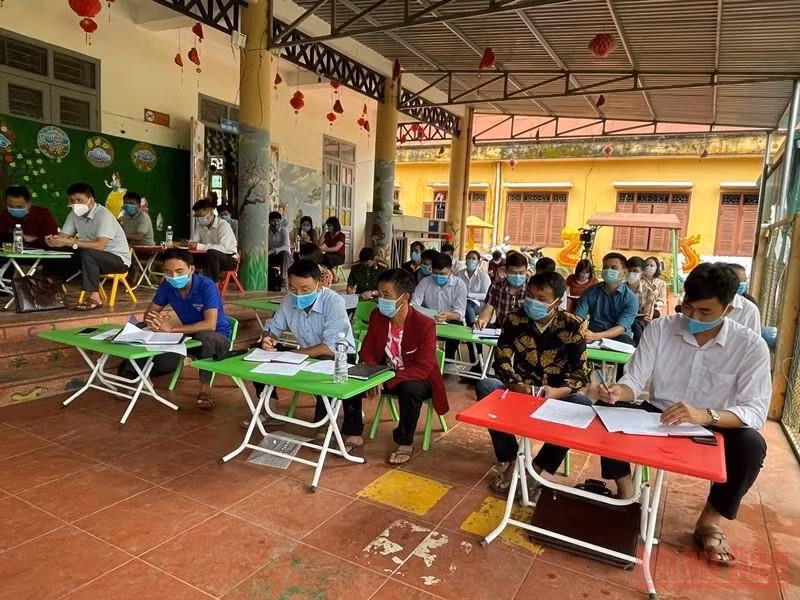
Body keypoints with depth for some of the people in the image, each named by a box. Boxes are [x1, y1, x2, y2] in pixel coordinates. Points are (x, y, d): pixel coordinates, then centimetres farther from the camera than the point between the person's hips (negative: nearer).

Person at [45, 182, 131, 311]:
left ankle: (94, 298, -29)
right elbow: (63, 237, -3)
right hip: (93, 259, 7)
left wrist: (70, 242, -38)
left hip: (118, 259, -7)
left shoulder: (103, 215, -21)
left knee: (87, 254, -33)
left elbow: (100, 245, -33)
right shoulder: (74, 214, 3)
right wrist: (53, 241, -27)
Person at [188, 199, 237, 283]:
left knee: (211, 253, -36)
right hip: (210, 258, 6)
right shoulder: (200, 226, 4)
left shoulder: (223, 225, -18)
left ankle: (214, 283, -26)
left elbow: (223, 248, -30)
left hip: (229, 259, -6)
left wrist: (200, 246, -34)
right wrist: (188, 243, -22)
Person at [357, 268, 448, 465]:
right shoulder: (377, 316, -9)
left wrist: (385, 382, -36)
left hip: (415, 380, -5)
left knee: (410, 389, -37)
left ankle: (405, 444, -14)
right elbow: (367, 351, -2)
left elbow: (423, 368, -28)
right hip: (385, 375, 5)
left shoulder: (425, 325, -25)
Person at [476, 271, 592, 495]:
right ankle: (514, 461, -17)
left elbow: (582, 372, -12)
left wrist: (558, 392, -32)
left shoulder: (573, 326, -10)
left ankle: (537, 468, -18)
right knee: (485, 386, -26)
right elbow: (502, 360, -8)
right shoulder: (515, 320, -7)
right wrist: (515, 385, -29)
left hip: (556, 393, -1)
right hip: (521, 389, 1)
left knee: (584, 406, -32)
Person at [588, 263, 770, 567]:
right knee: (610, 412, -25)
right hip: (658, 419, 1)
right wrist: (616, 391, -36)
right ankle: (625, 495, -5)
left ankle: (709, 522, -8)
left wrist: (704, 416, -42)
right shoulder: (659, 328, -9)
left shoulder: (751, 346, -14)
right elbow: (634, 381, -11)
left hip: (711, 429, -1)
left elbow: (756, 411, -22)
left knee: (751, 444, -32)